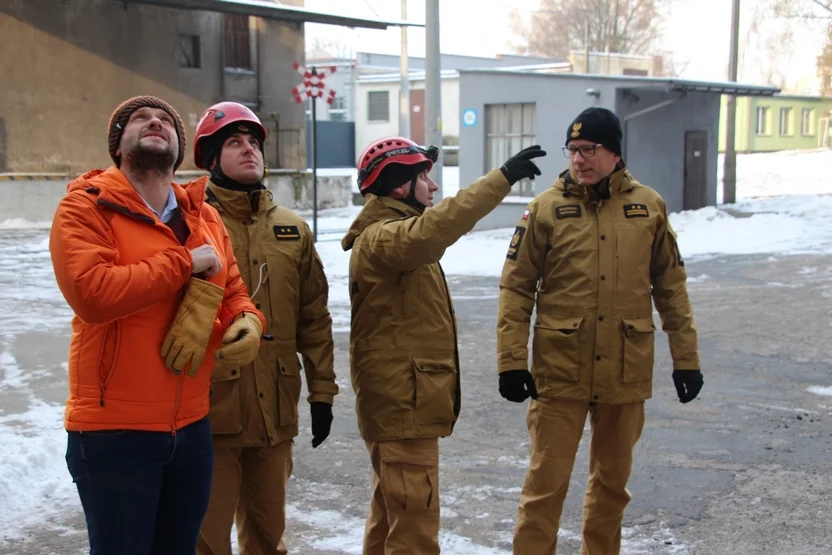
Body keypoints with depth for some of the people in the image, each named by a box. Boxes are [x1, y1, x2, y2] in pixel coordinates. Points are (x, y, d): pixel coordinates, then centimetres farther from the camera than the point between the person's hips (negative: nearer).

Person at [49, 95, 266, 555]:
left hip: (192, 426, 6)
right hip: (113, 431, -6)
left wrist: (248, 322, -11)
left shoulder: (204, 218, 11)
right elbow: (91, 292, -24)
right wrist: (186, 262, -16)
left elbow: (233, 292, 14)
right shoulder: (86, 206, -8)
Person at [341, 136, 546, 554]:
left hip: (400, 401, 11)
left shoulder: (389, 233, 15)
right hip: (403, 404, -11)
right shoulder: (381, 238, -19)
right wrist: (502, 178, -42)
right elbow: (431, 230, -40)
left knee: (391, 516, 19)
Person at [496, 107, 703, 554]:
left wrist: (686, 357, 6)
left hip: (626, 370, 3)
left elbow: (671, 286, 8)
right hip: (560, 370, -2)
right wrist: (511, 361, -7)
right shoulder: (547, 208, -3)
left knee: (613, 479, 16)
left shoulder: (649, 206, 3)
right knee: (547, 482, 1)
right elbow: (516, 288, -3)